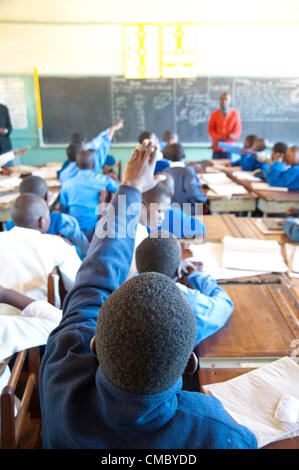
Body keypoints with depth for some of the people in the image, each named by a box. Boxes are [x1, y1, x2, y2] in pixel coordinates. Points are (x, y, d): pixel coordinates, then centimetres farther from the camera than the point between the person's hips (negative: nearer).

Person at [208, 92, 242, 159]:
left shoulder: (235, 113, 0)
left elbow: (238, 129, 1)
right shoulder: (214, 114, 2)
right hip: (217, 147, 1)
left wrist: (234, 136, -21)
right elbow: (210, 129, 4)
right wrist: (218, 138, -13)